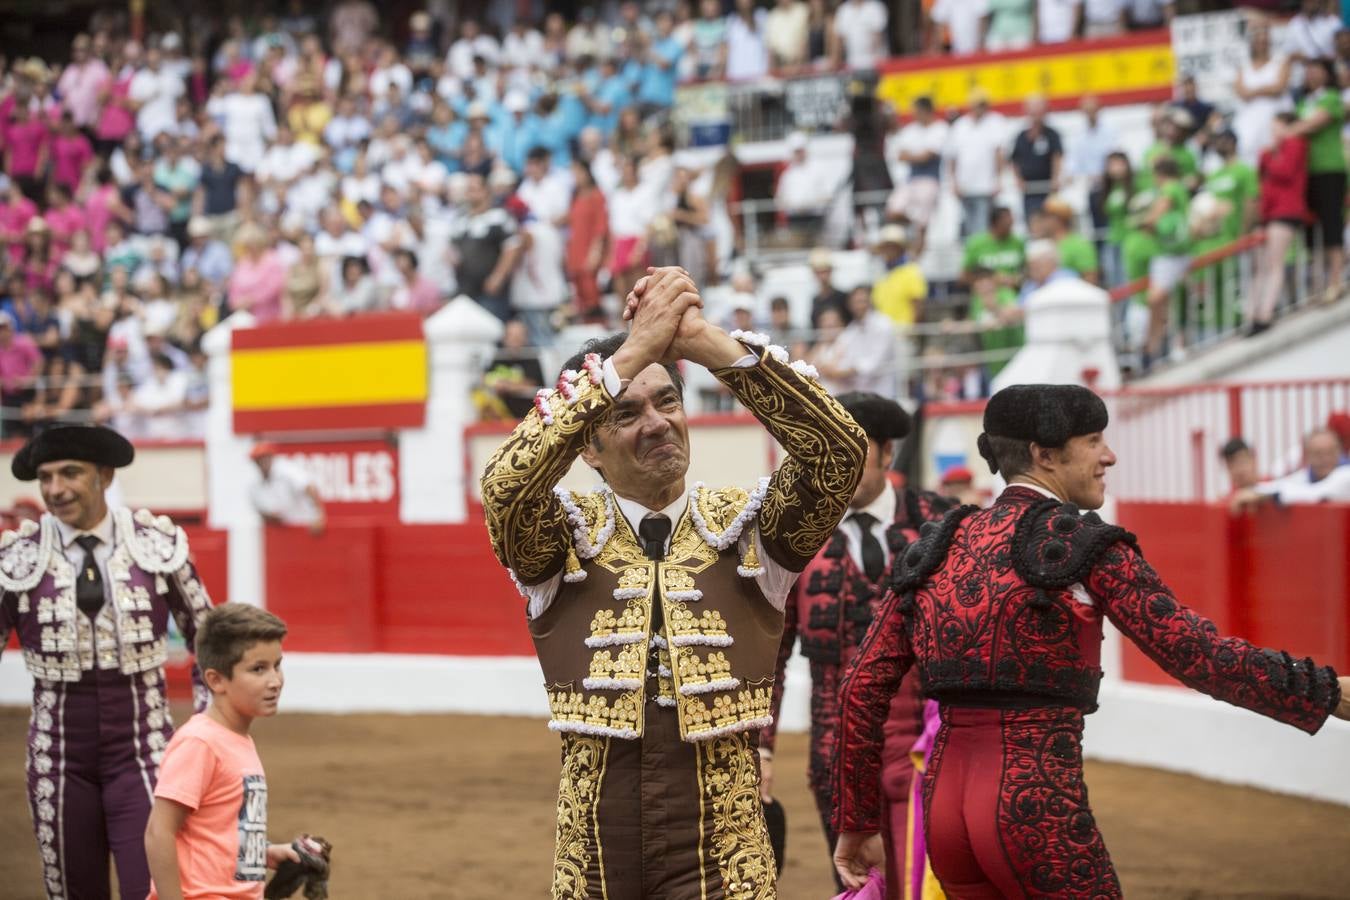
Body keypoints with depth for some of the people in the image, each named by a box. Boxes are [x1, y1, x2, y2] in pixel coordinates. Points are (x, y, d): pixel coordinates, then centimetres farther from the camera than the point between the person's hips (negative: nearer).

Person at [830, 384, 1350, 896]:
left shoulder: (937, 550, 11)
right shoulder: (1084, 546, -6)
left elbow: (864, 689, 10)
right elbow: (1196, 654, -11)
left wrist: (856, 823, 18)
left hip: (944, 805, 7)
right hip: (1038, 804, -6)